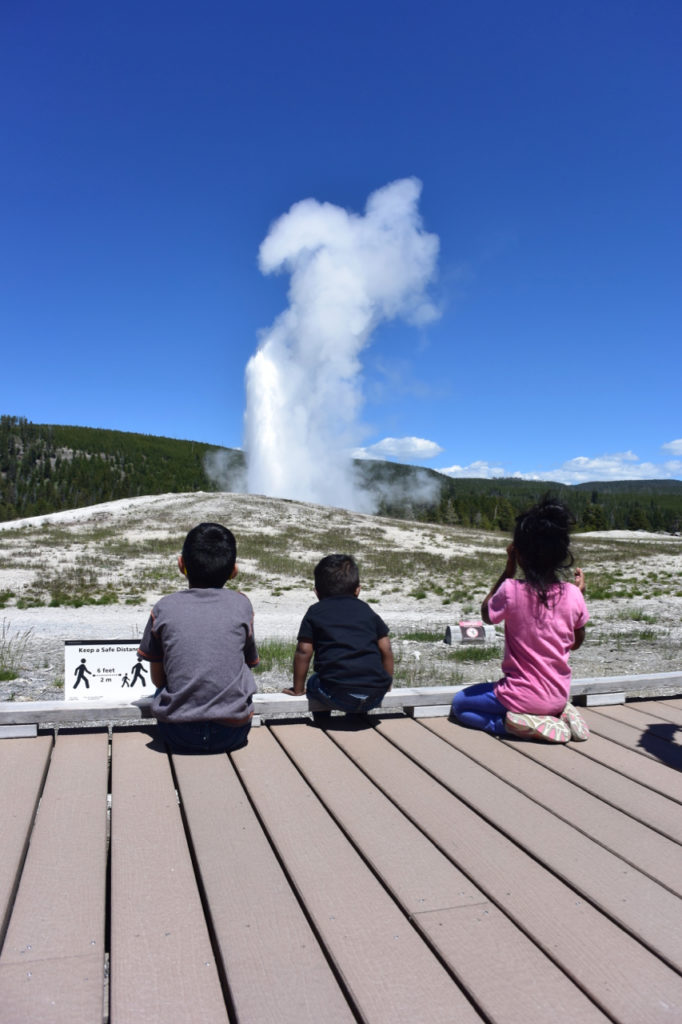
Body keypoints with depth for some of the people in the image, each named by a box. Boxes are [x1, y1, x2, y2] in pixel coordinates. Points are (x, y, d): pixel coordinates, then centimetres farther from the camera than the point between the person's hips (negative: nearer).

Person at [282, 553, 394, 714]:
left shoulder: (315, 613, 10)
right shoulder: (367, 611, 17)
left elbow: (303, 652, 5)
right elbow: (386, 649, 15)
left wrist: (298, 690, 15)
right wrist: (387, 683, 28)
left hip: (337, 695, -3)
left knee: (313, 682, 26)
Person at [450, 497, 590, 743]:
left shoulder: (511, 590, -22)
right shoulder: (573, 595, -11)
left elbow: (486, 614, 1)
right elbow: (576, 643, 6)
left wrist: (507, 571, -1)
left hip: (523, 697, -5)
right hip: (559, 696, 5)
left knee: (459, 703, 17)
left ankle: (520, 724, -5)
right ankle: (560, 714, 8)